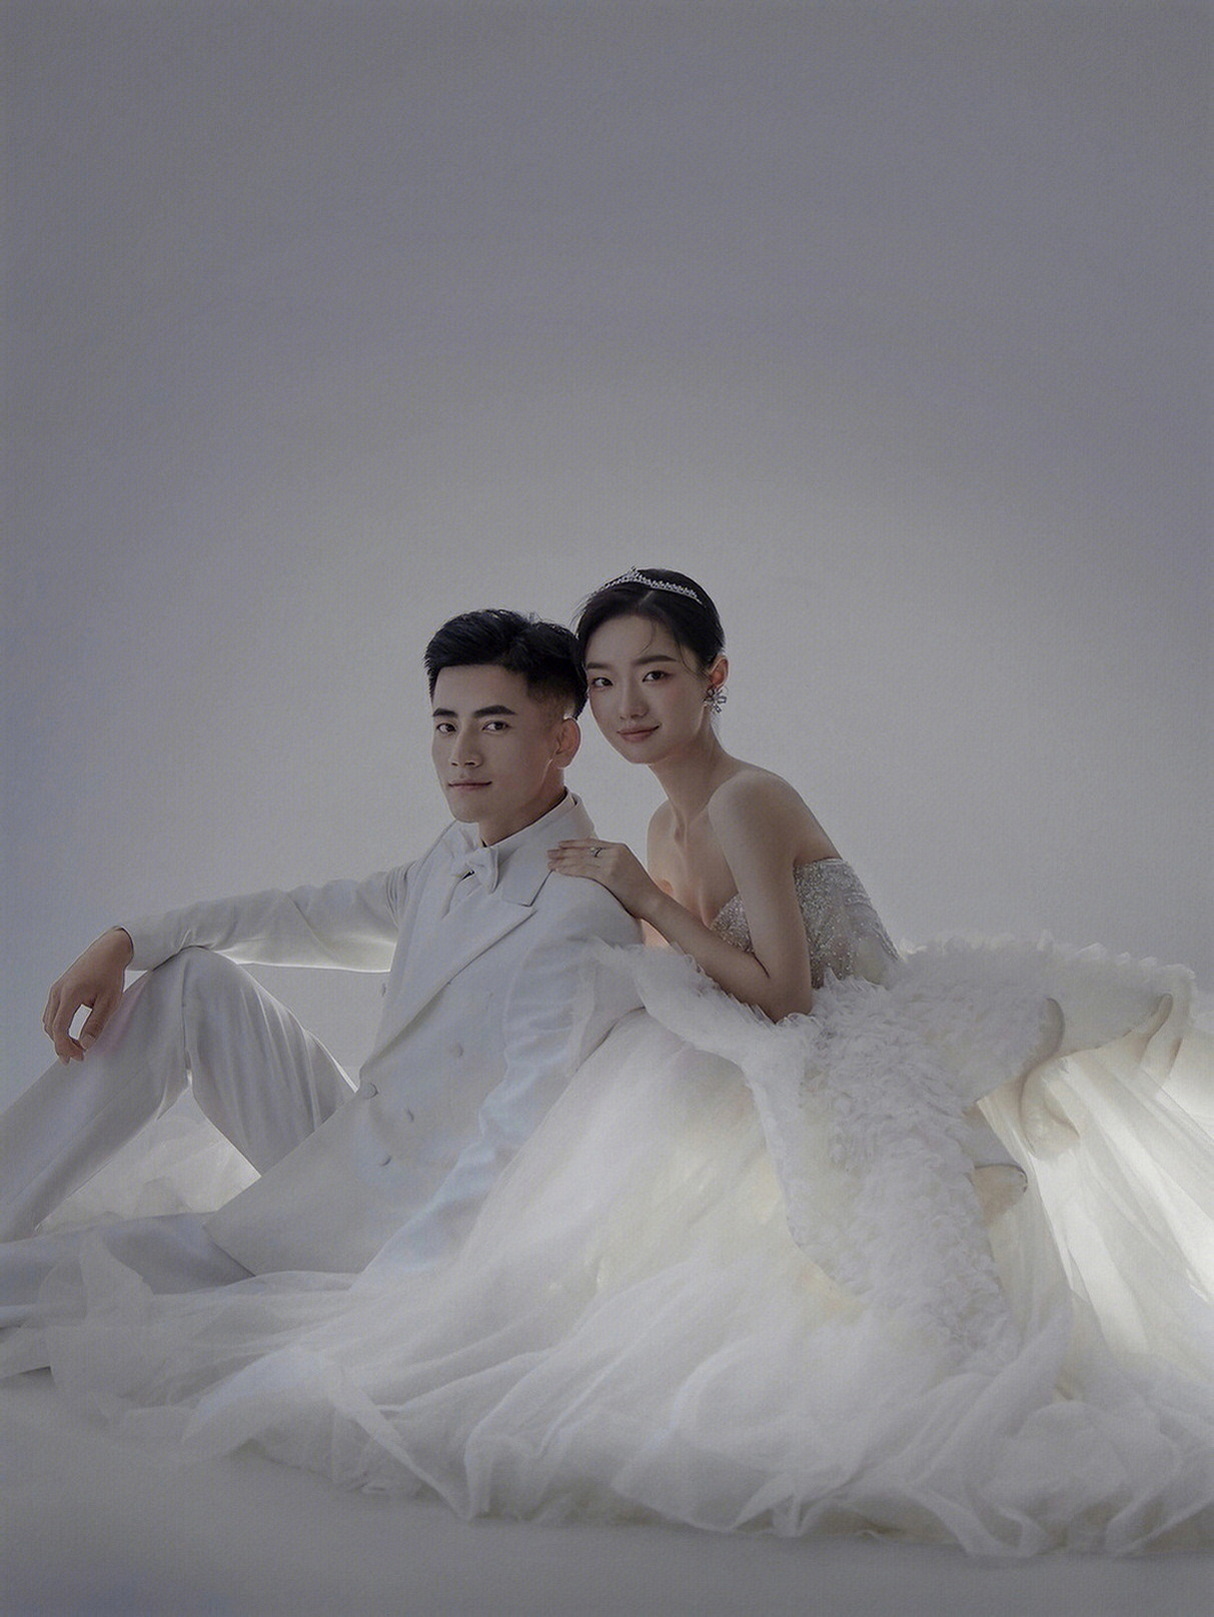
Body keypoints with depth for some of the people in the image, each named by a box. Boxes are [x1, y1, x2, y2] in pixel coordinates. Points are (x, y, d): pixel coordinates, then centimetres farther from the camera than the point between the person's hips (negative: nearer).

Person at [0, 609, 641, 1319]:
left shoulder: (579, 918, -25)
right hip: (349, 1143, 9)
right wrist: (124, 942, 4)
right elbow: (306, 916, 14)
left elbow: (513, 1153, -31)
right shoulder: (461, 855, 4)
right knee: (193, 976, 2)